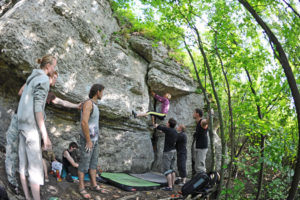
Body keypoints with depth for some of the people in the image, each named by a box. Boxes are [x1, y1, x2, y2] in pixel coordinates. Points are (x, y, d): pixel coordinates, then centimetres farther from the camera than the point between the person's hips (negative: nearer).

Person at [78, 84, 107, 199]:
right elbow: (84, 123, -29)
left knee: (93, 162, 13)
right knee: (84, 164, -1)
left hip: (93, 139, 9)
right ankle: (82, 188, 11)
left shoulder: (93, 105, 12)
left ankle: (94, 185, 22)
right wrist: (88, 141, -25)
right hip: (87, 139, -9)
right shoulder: (88, 103, -21)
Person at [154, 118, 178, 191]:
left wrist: (156, 124, 20)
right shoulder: (175, 132, 8)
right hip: (173, 151, 8)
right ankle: (172, 185, 14)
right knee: (172, 169, 12)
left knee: (166, 170, -6)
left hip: (167, 152, -8)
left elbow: (157, 126, -7)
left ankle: (169, 186, -8)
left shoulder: (168, 129, -16)